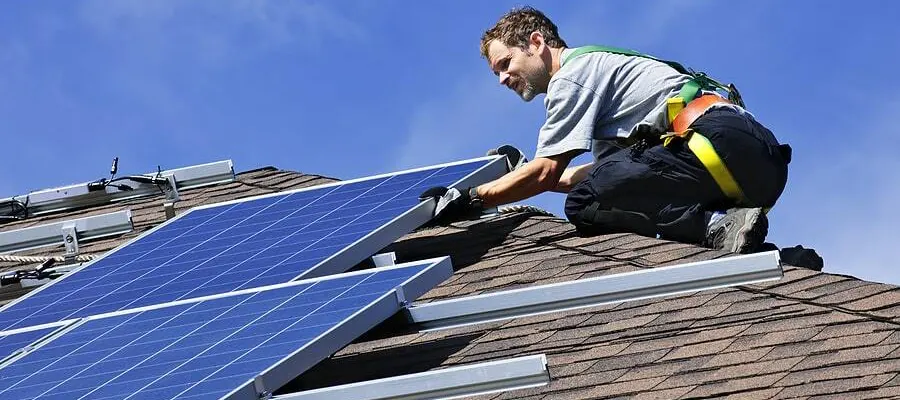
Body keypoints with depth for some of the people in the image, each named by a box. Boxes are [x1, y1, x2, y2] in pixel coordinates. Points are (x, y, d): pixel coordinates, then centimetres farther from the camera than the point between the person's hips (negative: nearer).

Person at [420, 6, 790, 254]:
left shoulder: (572, 73, 4)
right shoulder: (596, 64, 33)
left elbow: (547, 174, -2)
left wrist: (469, 199, 6)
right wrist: (525, 172, 45)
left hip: (719, 138, -10)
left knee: (585, 205, -19)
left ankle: (718, 226, -32)